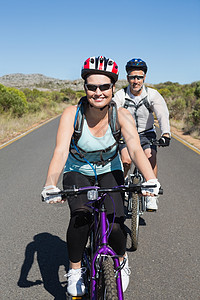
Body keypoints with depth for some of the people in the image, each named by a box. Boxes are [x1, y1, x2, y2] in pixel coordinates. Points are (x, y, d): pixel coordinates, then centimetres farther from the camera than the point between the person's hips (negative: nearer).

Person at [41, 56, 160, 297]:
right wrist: (50, 185, -52)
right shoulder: (72, 114, -24)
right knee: (80, 215, -29)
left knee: (115, 225, -19)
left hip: (109, 172, 1)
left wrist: (151, 179, -52)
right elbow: (60, 151, -35)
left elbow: (135, 149, -34)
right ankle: (74, 271, -3)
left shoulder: (121, 116, -22)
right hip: (77, 172, 0)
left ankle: (122, 260, 17)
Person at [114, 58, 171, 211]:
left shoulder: (153, 94, -14)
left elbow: (163, 114, -25)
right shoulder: (120, 95, -15)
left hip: (146, 134, 0)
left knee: (151, 157, -24)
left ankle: (152, 195, -10)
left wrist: (166, 133, -42)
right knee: (126, 161, -22)